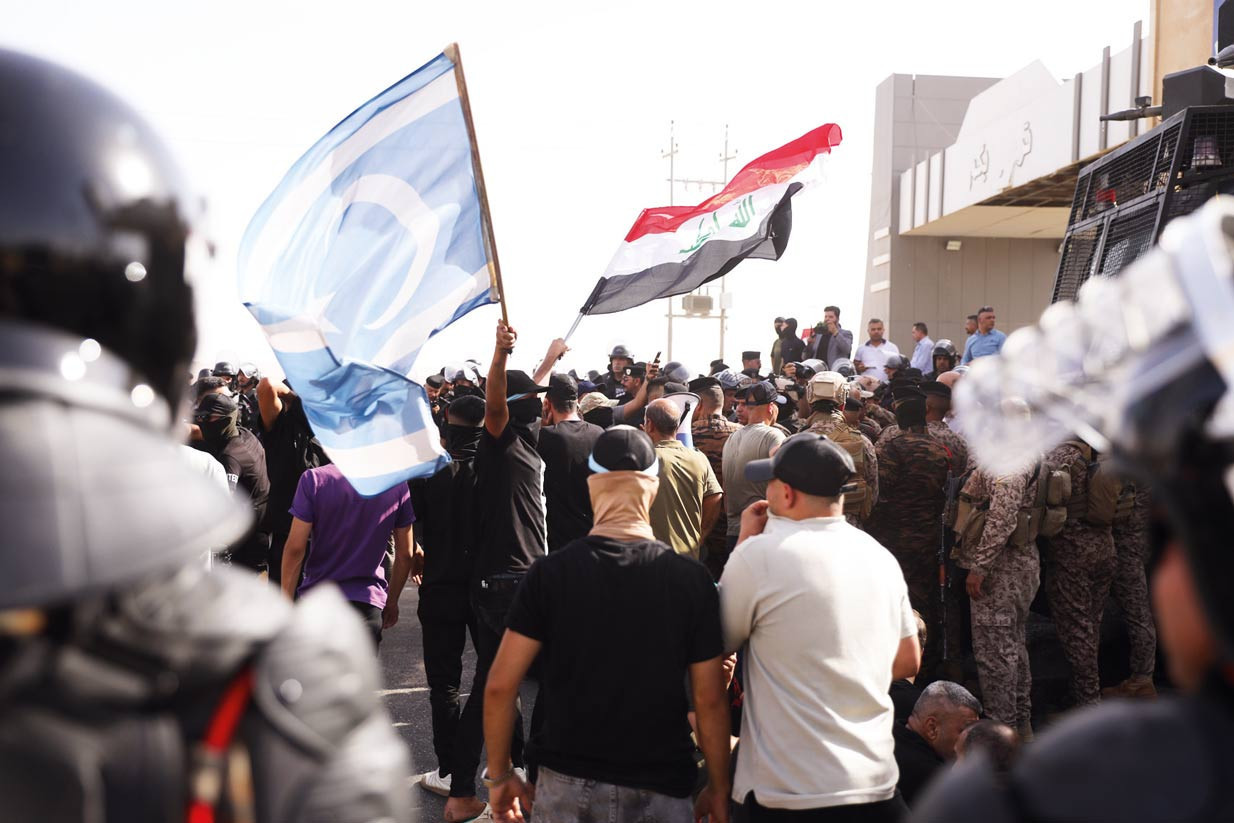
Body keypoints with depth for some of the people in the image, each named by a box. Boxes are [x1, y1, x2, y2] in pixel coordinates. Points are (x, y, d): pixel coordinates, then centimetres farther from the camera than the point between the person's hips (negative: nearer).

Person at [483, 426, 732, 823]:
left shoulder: (550, 573, -8)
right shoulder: (691, 579, -8)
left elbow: (500, 686, -8)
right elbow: (710, 699, -6)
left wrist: (500, 774, 5)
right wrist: (718, 789, 6)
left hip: (567, 784, 0)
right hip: (658, 789, 0)